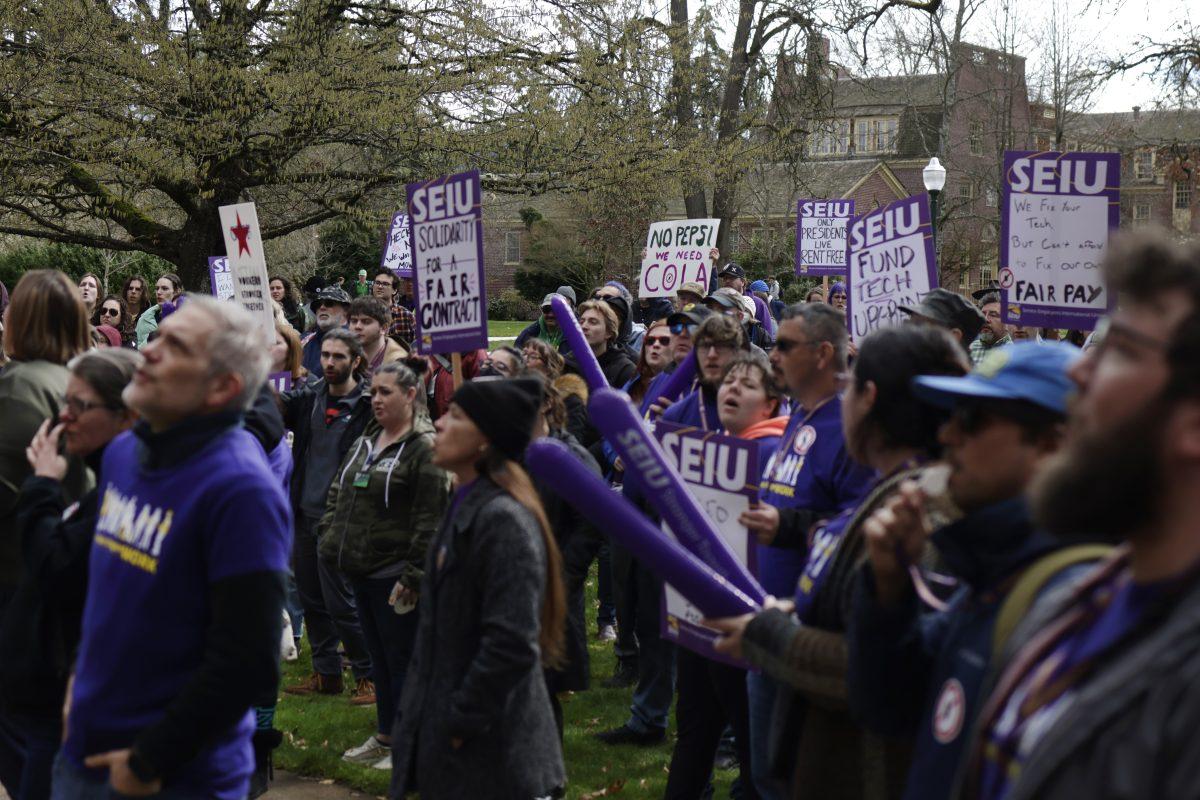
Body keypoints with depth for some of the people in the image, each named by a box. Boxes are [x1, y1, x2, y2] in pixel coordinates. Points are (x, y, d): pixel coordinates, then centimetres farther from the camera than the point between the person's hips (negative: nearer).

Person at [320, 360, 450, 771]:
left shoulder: (424, 449, -13)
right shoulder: (365, 443, 13)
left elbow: (430, 520, -17)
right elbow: (337, 493, 23)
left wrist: (414, 576, -19)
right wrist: (328, 539, 10)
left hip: (394, 574, -8)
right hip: (362, 571, 8)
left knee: (402, 659, 0)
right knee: (379, 657, 16)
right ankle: (384, 737, 27)